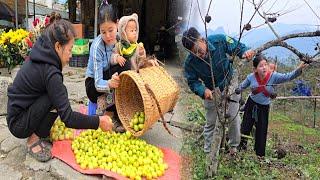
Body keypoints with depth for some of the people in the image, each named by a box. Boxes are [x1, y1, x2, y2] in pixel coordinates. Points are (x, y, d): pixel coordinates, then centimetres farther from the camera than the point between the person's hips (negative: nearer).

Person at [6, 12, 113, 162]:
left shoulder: (40, 57, -2)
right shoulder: (49, 72, -28)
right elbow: (68, 118, -30)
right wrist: (98, 122, -23)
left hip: (18, 114, 9)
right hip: (18, 125, -9)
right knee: (60, 94, -24)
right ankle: (33, 139, -9)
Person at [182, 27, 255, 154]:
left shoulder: (220, 41, -28)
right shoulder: (190, 62, -27)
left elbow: (237, 47, -11)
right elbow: (192, 82, -15)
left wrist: (245, 52, -33)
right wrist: (203, 90, -35)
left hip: (230, 82, 0)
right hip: (211, 90, 0)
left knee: (233, 115, -1)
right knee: (211, 122, 9)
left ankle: (234, 146, 24)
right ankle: (208, 151, 27)